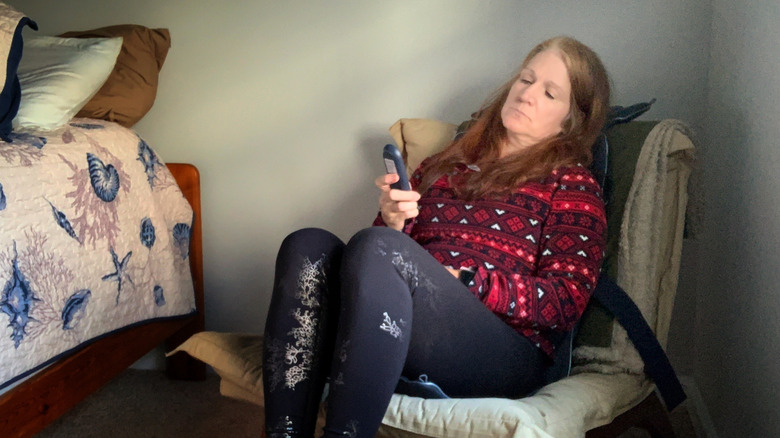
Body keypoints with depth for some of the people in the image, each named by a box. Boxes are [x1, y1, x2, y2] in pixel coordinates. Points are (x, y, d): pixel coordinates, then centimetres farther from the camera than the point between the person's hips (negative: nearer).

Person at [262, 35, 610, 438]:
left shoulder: (571, 182, 13)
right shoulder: (442, 166, 26)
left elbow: (568, 301, 0)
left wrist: (464, 280, -12)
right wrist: (392, 223, -1)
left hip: (506, 354, -4)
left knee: (375, 247, -29)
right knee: (309, 247, -20)